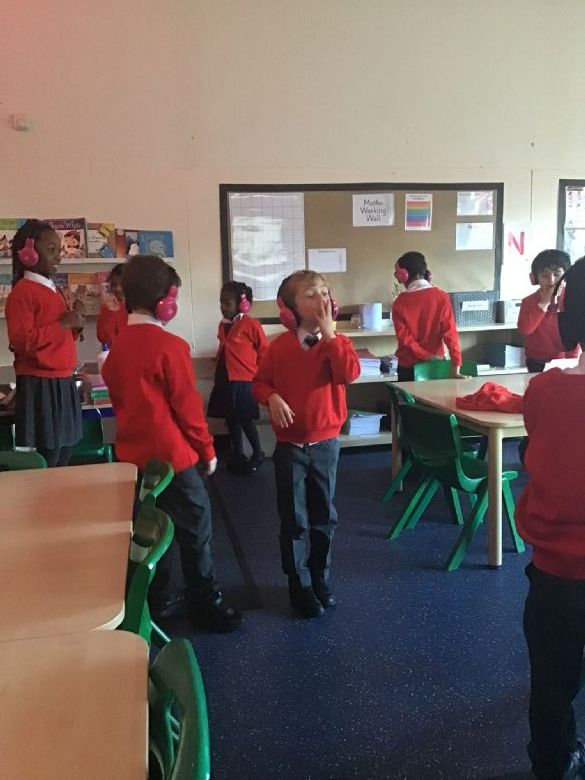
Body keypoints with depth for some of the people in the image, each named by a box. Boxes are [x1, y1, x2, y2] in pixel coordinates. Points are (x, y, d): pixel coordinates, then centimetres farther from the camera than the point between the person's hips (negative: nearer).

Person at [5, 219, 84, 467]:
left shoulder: (54, 290, 16)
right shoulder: (22, 291, -10)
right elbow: (21, 341, -20)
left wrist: (75, 325, 6)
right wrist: (63, 324, -17)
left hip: (63, 383, 8)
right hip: (40, 386, -8)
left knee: (63, 460, 11)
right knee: (44, 466, -5)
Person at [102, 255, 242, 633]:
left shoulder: (118, 345, 4)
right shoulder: (171, 346, -17)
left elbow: (119, 398, 12)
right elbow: (188, 405, -14)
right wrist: (207, 449, -3)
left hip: (133, 453, 8)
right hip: (173, 454, -7)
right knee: (196, 527, 5)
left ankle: (155, 599, 30)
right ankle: (207, 603, 15)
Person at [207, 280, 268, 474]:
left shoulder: (251, 325, -13)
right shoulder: (222, 325, 8)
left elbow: (264, 351, -7)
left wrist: (255, 372, -3)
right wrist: (220, 368, 15)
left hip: (244, 381, -7)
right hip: (224, 381, 7)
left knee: (245, 420, 0)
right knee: (231, 419, 13)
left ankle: (258, 453, 19)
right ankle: (238, 456, 25)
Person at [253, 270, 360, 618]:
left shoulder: (338, 342, -3)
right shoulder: (279, 346, -6)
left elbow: (349, 373, -22)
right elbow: (259, 381, 3)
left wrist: (329, 333, -21)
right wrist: (272, 398, -18)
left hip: (326, 443, 2)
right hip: (290, 445, -1)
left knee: (324, 516, 14)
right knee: (294, 520, 6)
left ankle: (321, 577, 32)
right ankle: (299, 583, 22)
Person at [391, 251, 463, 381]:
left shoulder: (400, 302, -8)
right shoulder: (441, 297, -6)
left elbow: (404, 337, -13)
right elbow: (450, 332, -12)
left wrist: (427, 356, -11)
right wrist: (456, 365, -15)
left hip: (408, 366, -1)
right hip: (436, 364, 1)